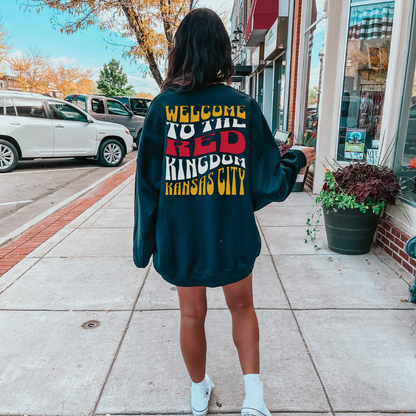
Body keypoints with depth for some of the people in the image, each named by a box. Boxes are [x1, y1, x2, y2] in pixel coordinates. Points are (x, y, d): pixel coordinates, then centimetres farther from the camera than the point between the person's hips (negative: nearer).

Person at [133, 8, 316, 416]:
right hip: (233, 235, 0)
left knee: (192, 314, 19)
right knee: (242, 307, 24)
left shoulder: (163, 106, -9)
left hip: (181, 236, 1)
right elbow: (268, 179, -4)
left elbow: (147, 181, -6)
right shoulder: (244, 106, -9)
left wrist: (145, 242, 6)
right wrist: (298, 159, 16)